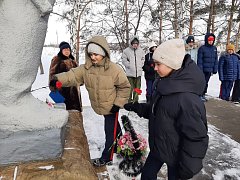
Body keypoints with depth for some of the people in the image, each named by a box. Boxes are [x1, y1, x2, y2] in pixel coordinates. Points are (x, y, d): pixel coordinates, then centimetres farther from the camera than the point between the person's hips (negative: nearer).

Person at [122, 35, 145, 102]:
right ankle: (129, 100, 10)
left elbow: (143, 59, 17)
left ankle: (135, 100, 25)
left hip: (138, 72, 4)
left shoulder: (141, 50, 6)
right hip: (130, 72, -4)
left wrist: (141, 65, 4)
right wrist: (130, 65, -9)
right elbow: (124, 60, -1)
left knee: (137, 87, 12)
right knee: (130, 88, -3)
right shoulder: (126, 51, -5)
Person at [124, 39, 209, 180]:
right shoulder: (165, 83, -5)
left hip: (176, 154, -7)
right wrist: (135, 107, 0)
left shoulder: (187, 98, -33)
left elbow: (196, 137, -26)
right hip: (158, 147, 8)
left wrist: (188, 167, -17)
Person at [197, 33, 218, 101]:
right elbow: (199, 60, -10)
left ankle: (203, 94, 24)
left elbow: (216, 59, 11)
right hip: (203, 69, -5)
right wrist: (200, 69, -14)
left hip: (210, 70, 6)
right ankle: (200, 95, 11)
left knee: (206, 82, 14)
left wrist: (215, 69, 5)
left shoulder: (214, 48, 9)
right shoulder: (202, 48, -8)